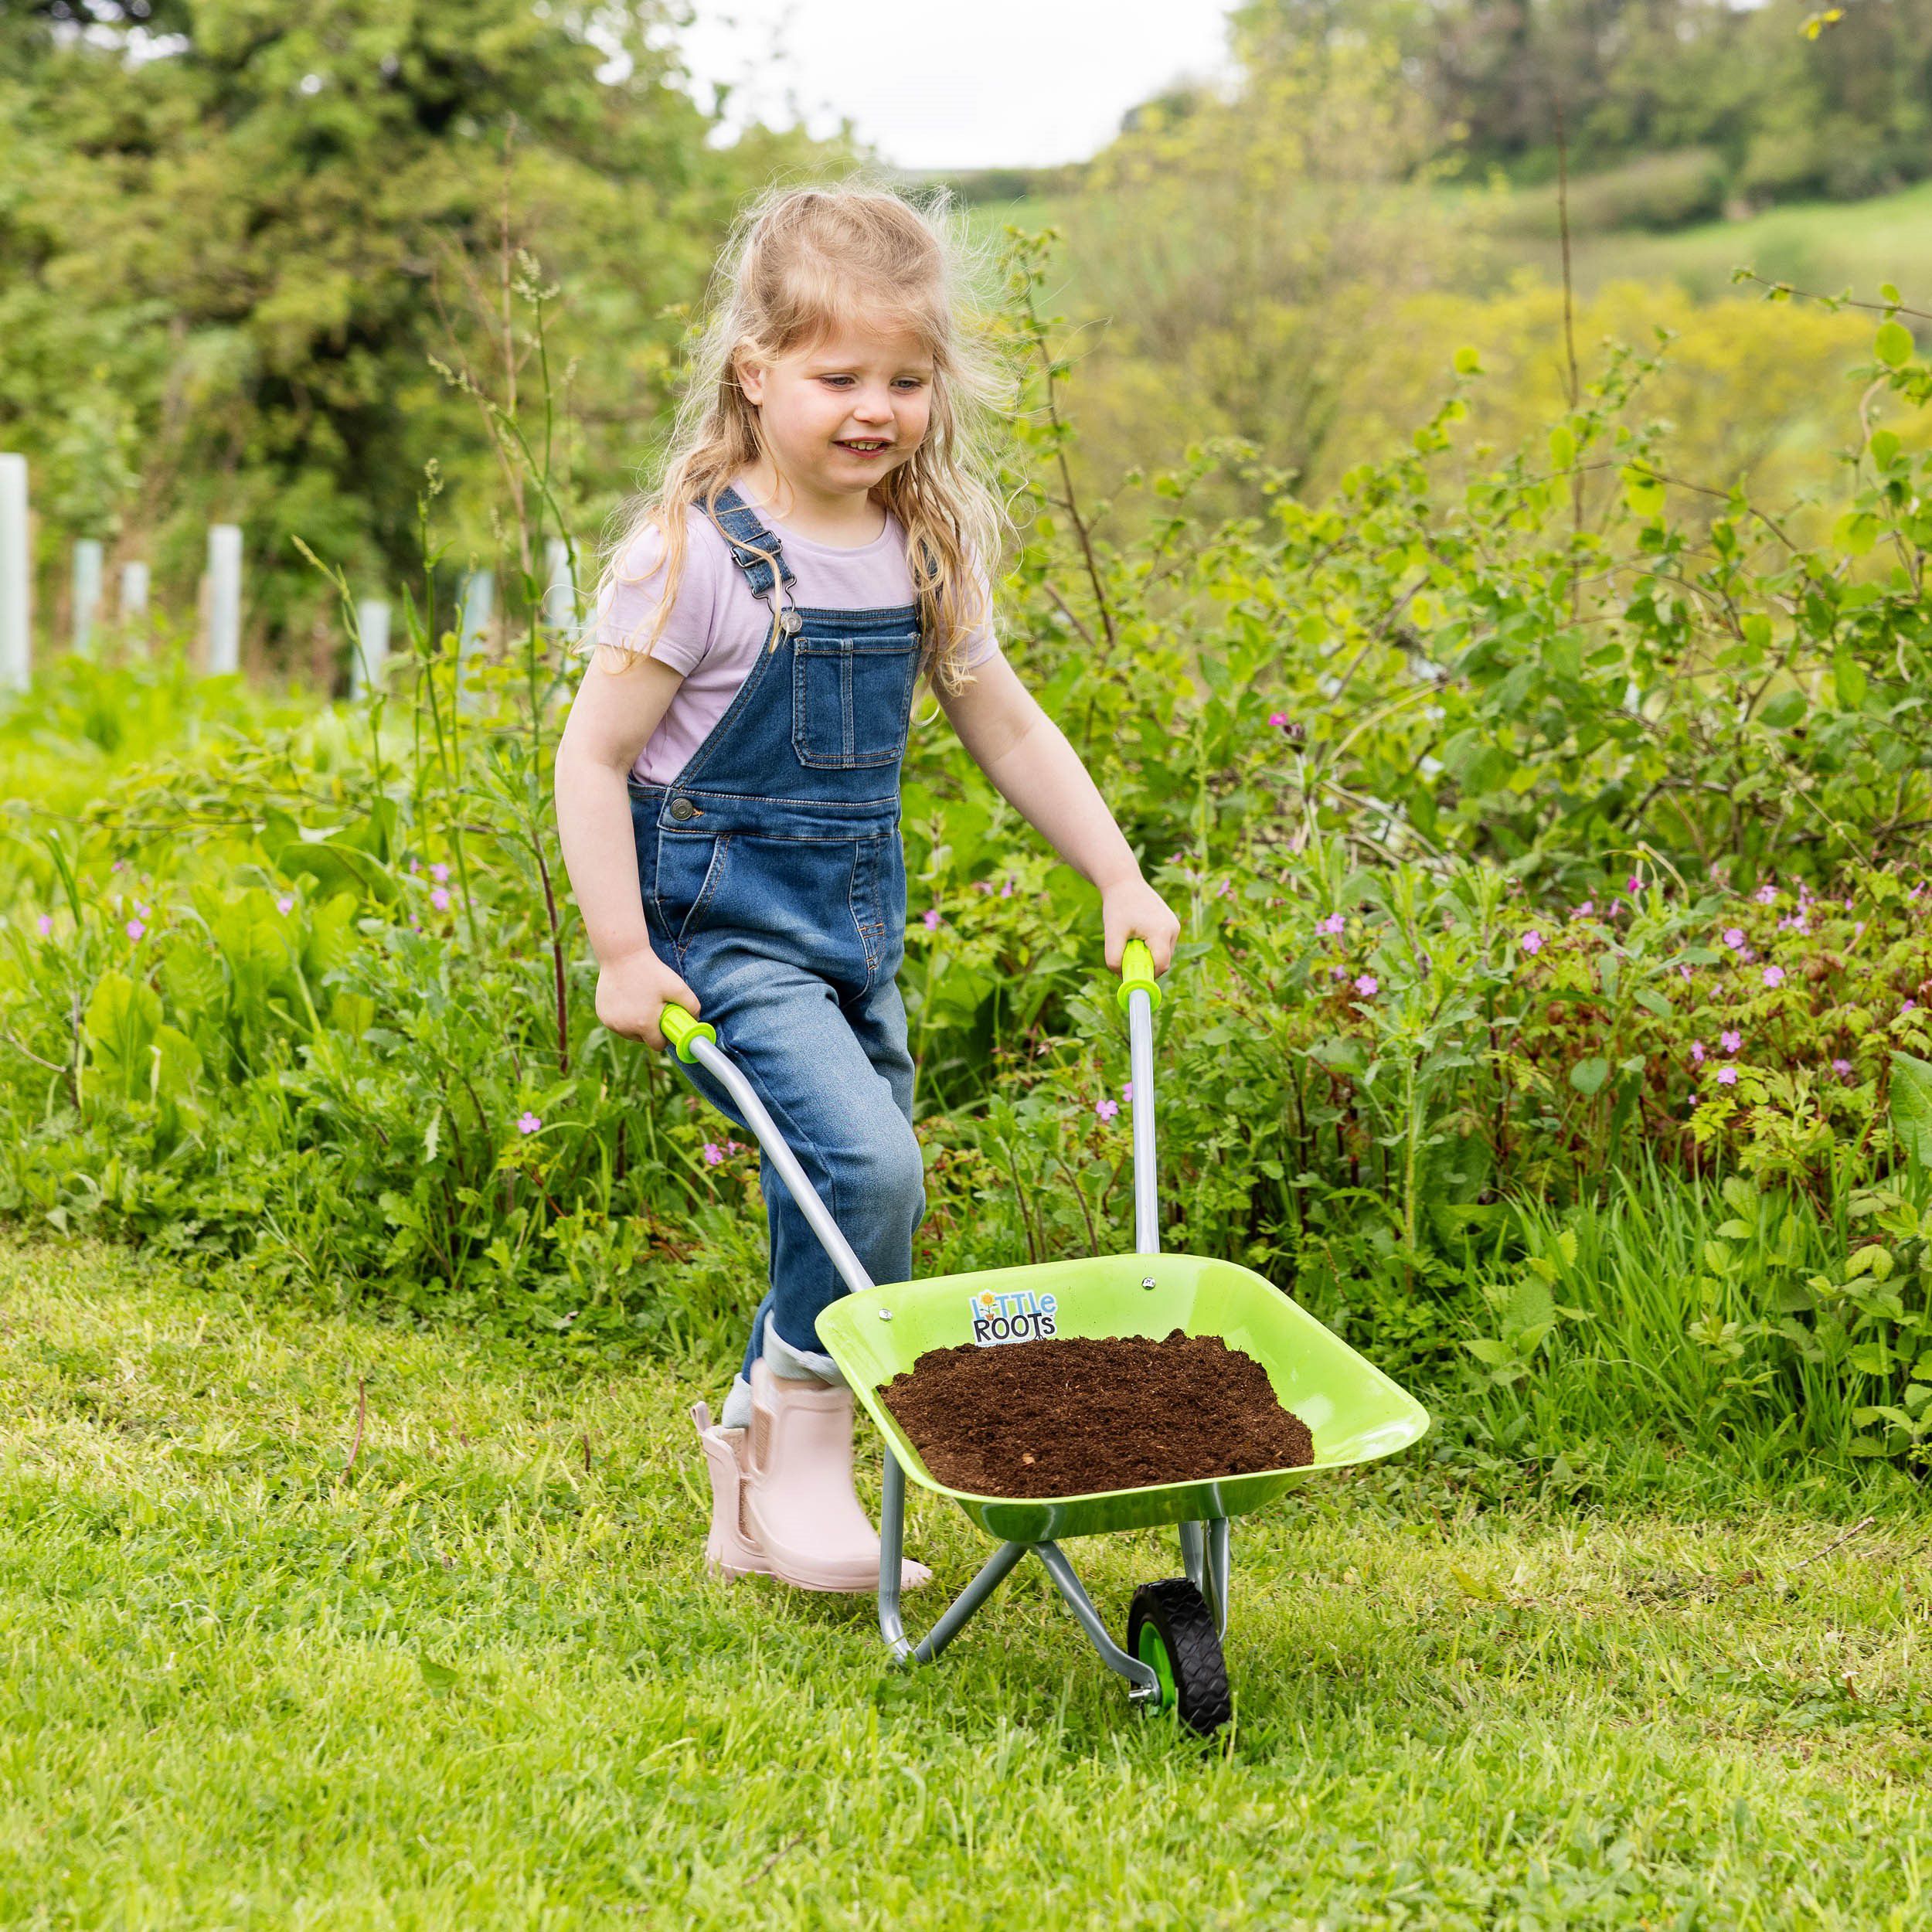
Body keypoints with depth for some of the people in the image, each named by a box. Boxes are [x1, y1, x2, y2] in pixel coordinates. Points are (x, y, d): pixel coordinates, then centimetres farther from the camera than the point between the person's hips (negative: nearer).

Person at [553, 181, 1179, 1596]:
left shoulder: (924, 552, 5)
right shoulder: (695, 555, -14)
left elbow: (1006, 726, 16)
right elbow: (594, 756, -11)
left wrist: (1120, 879, 13)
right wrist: (620, 952, -15)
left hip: (856, 933, 7)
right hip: (723, 929, -7)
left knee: (852, 1216, 8)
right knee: (864, 1163, -22)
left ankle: (756, 1499, 25)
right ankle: (803, 1459, -3)